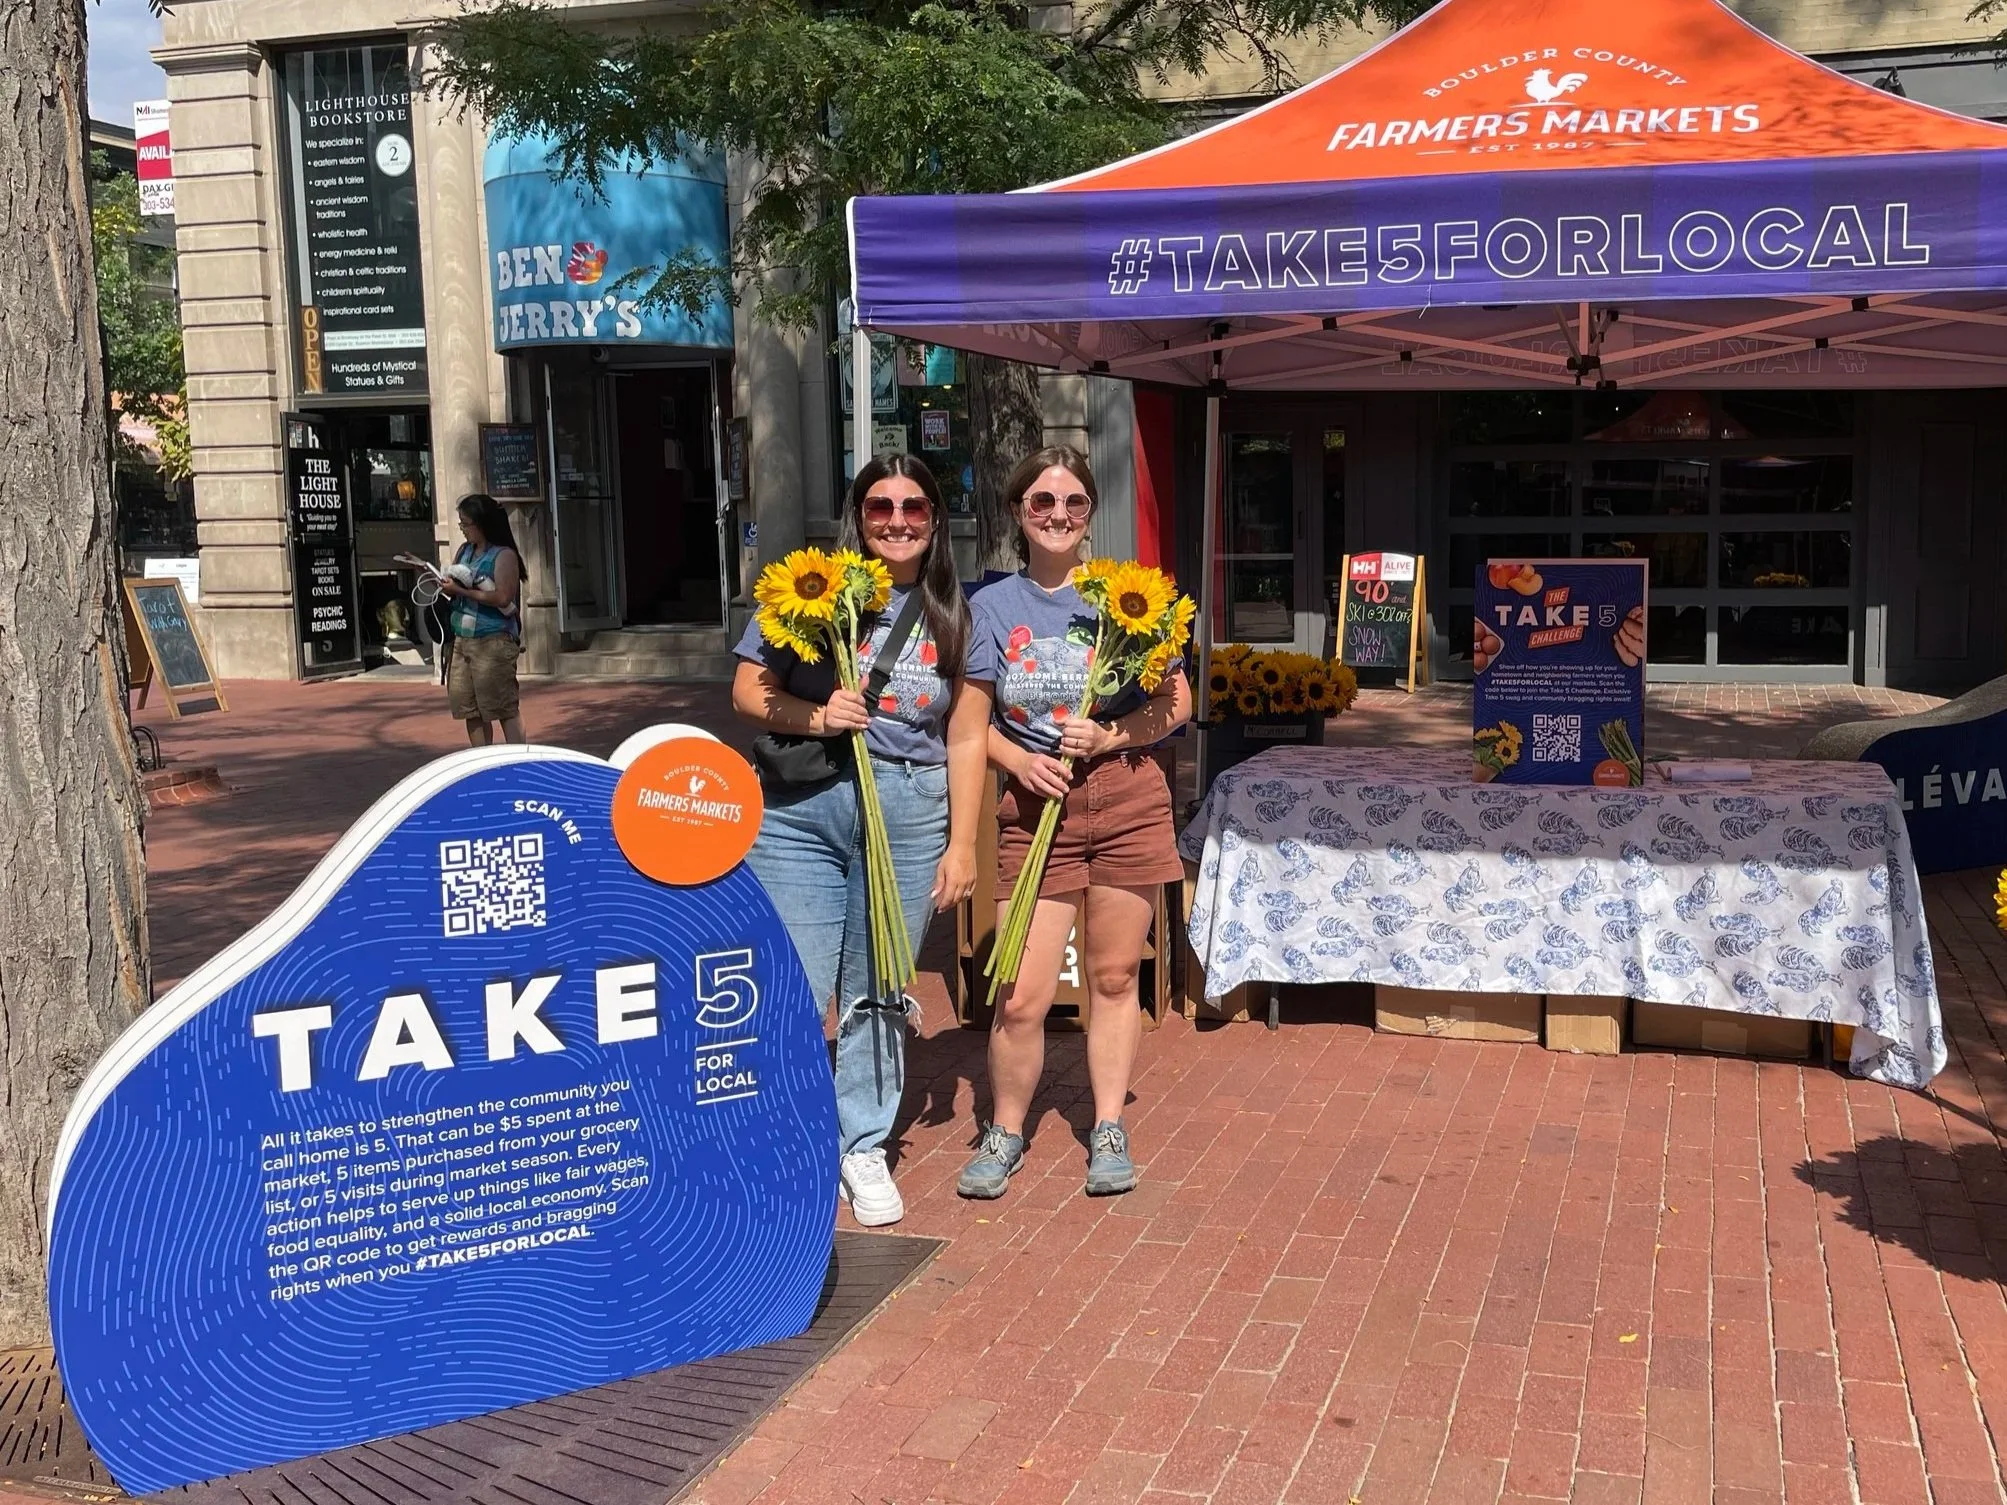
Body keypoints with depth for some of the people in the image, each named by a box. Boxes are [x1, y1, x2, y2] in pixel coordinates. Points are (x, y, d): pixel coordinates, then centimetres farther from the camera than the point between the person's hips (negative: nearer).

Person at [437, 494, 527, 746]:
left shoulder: (504, 555, -7)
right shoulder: (463, 551, 14)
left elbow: (503, 597, -18)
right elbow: (452, 588, 21)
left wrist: (462, 590, -15)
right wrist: (445, 585, -1)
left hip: (493, 641, -7)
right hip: (461, 640, 8)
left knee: (505, 708, -7)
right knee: (471, 711, 9)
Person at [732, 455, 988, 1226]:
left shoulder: (955, 615, 6)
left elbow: (965, 738, 6)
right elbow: (748, 690, 2)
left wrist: (961, 844, 3)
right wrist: (811, 716, -17)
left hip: (910, 815, 1)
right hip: (799, 809, -1)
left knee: (877, 992, 10)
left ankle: (862, 1146, 26)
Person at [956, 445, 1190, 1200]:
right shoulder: (992, 606, 3)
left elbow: (1176, 704, 1)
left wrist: (1109, 735, -15)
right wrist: (1019, 761, -13)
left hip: (1126, 800, 0)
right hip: (1036, 805, 0)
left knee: (1114, 977, 11)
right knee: (1021, 996, -4)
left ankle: (1109, 1130, 27)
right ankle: (1005, 1132, 18)